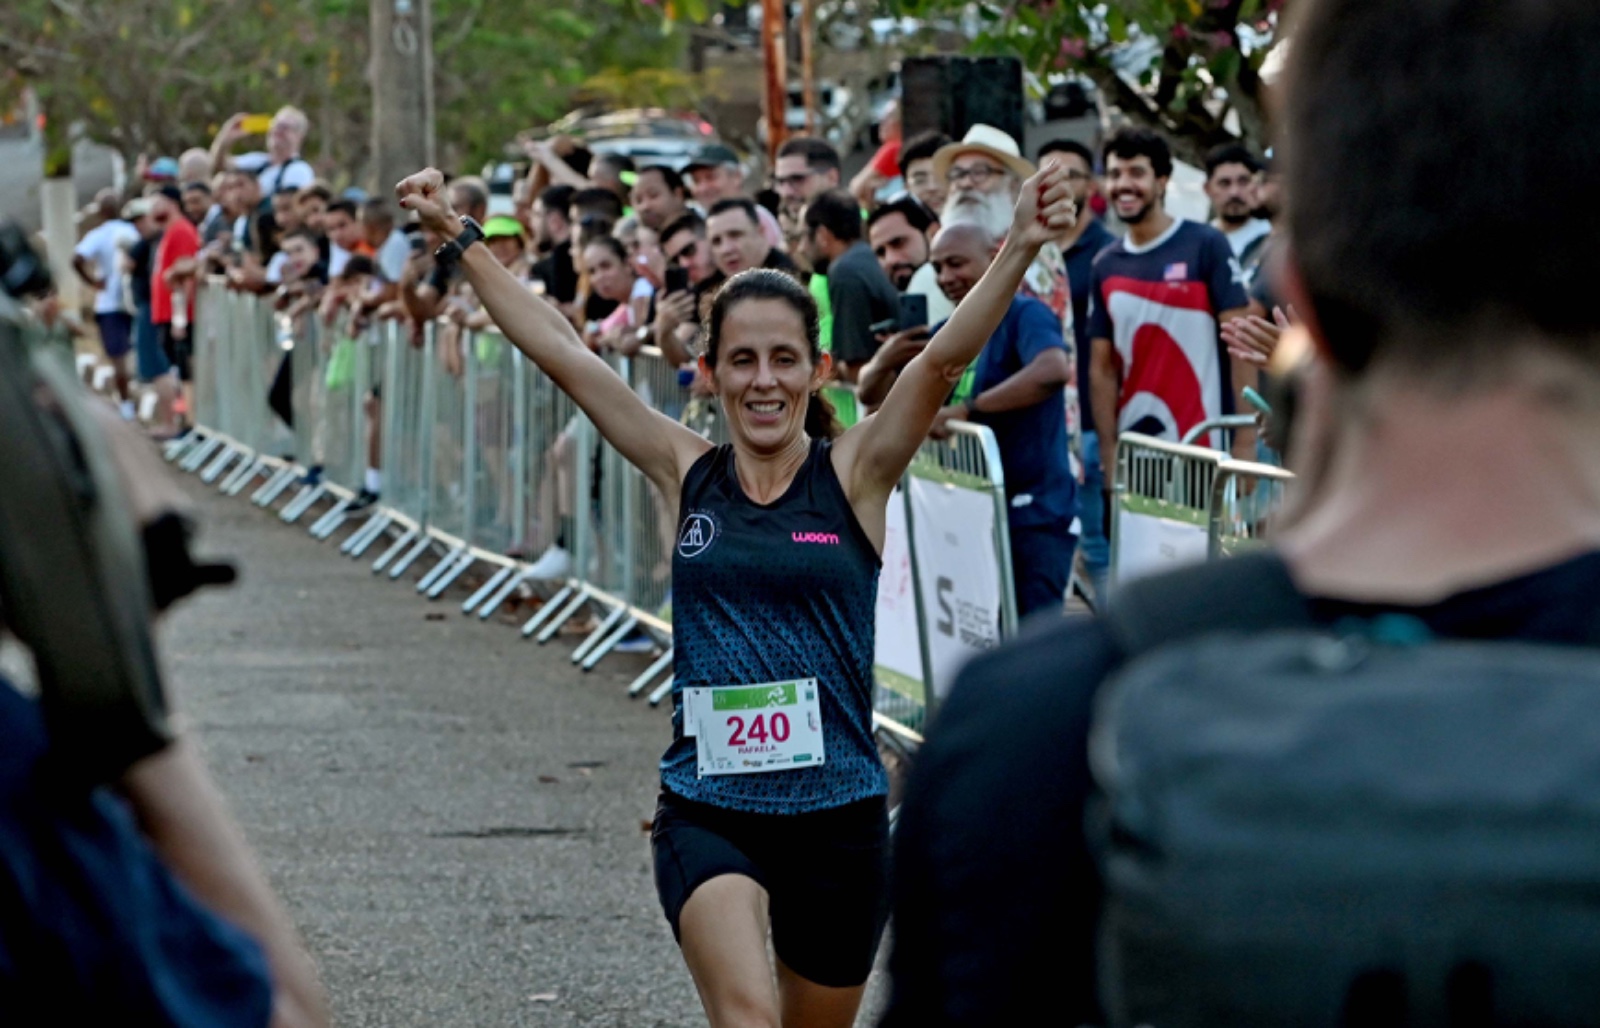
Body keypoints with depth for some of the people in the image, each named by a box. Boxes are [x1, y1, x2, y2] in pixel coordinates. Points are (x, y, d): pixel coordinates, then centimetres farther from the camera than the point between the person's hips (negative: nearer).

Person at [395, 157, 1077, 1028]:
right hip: (707, 812, 0)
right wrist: (456, 239, 3)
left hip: (837, 814, 0)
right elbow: (561, 353, 4)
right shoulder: (688, 476, 5)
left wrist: (1019, 251, -28)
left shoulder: (854, 475, 0)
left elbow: (945, 357, -15)